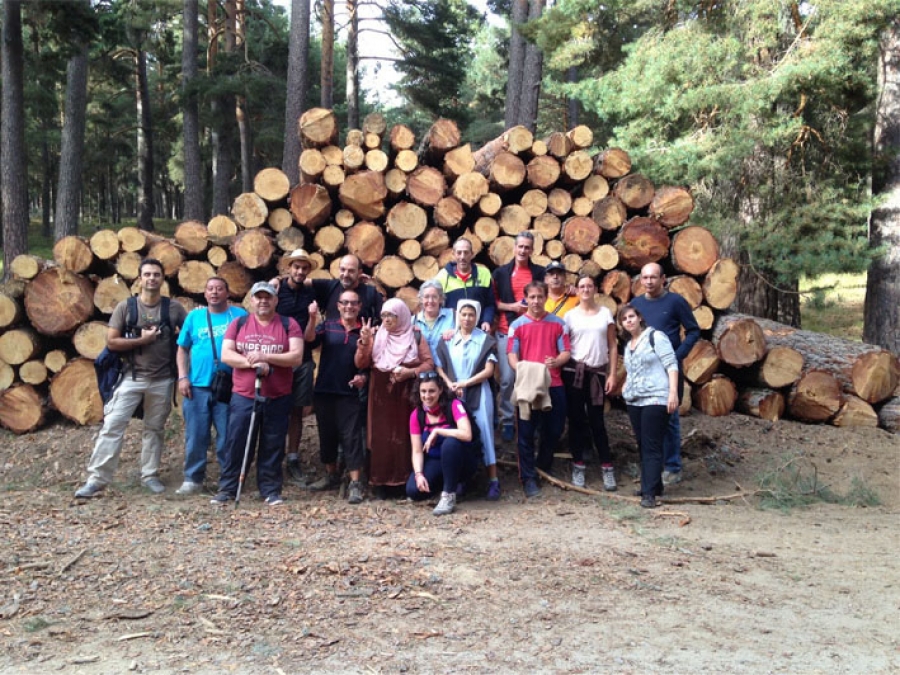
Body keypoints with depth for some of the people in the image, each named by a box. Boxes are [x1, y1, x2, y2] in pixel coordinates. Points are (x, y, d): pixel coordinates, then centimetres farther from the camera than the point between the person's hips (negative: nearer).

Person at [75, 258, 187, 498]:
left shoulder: (174, 308, 0)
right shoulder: (125, 307, -2)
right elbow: (111, 342, -5)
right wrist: (141, 340, -15)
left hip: (162, 380, 1)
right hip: (131, 377, -1)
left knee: (154, 429, 11)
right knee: (112, 425, -6)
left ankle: (149, 475, 22)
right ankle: (97, 479, -4)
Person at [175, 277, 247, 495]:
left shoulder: (239, 315, 4)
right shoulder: (194, 316, 9)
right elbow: (183, 349, 11)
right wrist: (182, 377, 0)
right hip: (197, 386, 2)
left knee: (227, 436, 3)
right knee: (196, 436, 5)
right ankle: (193, 478, 15)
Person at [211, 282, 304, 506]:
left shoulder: (289, 325, 0)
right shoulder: (238, 324, 6)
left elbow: (297, 357, -10)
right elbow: (226, 355, -2)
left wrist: (265, 357, -18)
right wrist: (251, 362, -17)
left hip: (278, 398, -1)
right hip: (243, 397, 1)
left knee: (272, 446, 7)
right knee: (235, 443, 3)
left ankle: (271, 489, 16)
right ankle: (227, 487, 13)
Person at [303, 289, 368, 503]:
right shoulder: (327, 326, 4)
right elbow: (309, 342, -13)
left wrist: (364, 376, -11)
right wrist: (312, 318, -26)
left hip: (349, 393, -2)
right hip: (324, 391, 2)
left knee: (351, 437, -5)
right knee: (327, 435, 13)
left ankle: (355, 484, -3)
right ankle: (331, 475, 29)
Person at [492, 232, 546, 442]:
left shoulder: (539, 272, 8)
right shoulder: (501, 272, 6)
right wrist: (512, 306, -9)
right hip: (507, 331, -1)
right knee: (507, 378, -3)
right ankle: (507, 422, 7)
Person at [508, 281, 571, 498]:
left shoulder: (558, 323, 7)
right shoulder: (517, 325, 3)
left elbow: (566, 352, 4)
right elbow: (512, 355, -1)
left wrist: (556, 361, -18)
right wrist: (518, 367, -23)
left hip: (554, 384, 2)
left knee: (554, 429, 9)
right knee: (526, 433, -2)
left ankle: (544, 468, 31)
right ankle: (528, 478, 6)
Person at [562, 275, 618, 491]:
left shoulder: (605, 313, 7)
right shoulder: (570, 315, 5)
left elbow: (612, 346, 6)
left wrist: (612, 374, -1)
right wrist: (559, 365, -11)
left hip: (598, 372, 0)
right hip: (574, 371, 0)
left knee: (596, 421, 0)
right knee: (576, 419, 3)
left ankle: (607, 467, 7)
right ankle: (578, 466, 12)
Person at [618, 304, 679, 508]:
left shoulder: (655, 336, -4)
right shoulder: (628, 345, 19)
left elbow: (671, 365, -10)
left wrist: (673, 392, -19)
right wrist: (626, 386, 14)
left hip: (655, 399, -8)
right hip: (634, 401, 8)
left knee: (651, 447, -10)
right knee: (642, 446, 9)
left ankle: (650, 493, -12)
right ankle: (652, 485, 18)